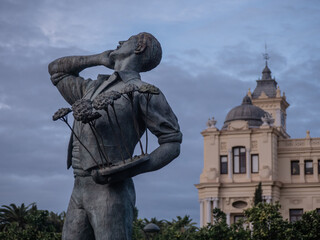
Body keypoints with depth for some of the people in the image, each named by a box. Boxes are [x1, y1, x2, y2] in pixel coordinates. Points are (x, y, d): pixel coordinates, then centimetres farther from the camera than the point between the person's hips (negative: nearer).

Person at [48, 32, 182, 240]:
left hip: (112, 191, -7)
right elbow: (57, 69, 40)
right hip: (80, 191, 7)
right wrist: (99, 59, 28)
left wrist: (132, 169, -19)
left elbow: (172, 142, -4)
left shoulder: (143, 91, 1)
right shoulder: (92, 89, 24)